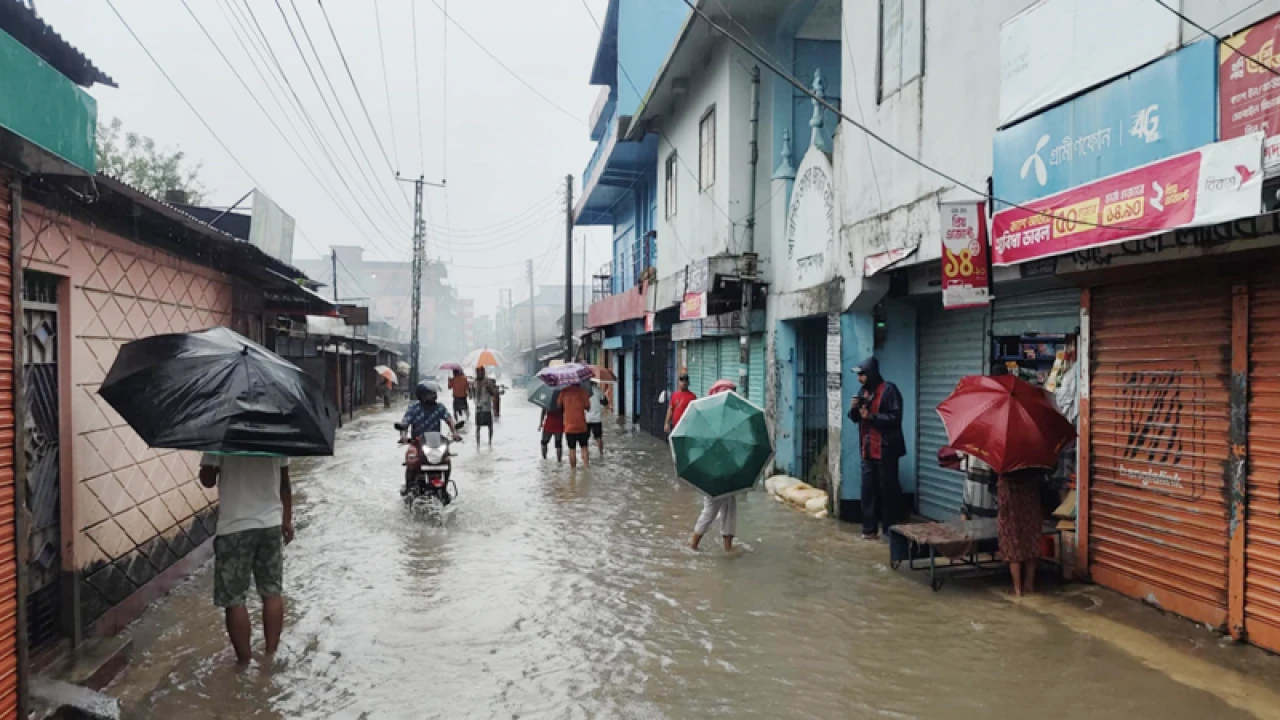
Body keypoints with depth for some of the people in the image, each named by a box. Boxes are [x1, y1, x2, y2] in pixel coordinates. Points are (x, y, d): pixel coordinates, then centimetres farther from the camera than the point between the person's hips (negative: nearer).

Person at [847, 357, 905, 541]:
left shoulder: (888, 390, -11)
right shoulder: (863, 391, 14)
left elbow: (895, 417, -16)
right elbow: (855, 418, 18)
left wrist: (871, 416, -22)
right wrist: (854, 409, -3)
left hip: (886, 450, -7)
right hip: (868, 450, 7)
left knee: (888, 490, -1)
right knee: (868, 490, 9)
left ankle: (890, 530, 7)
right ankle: (870, 529, 16)